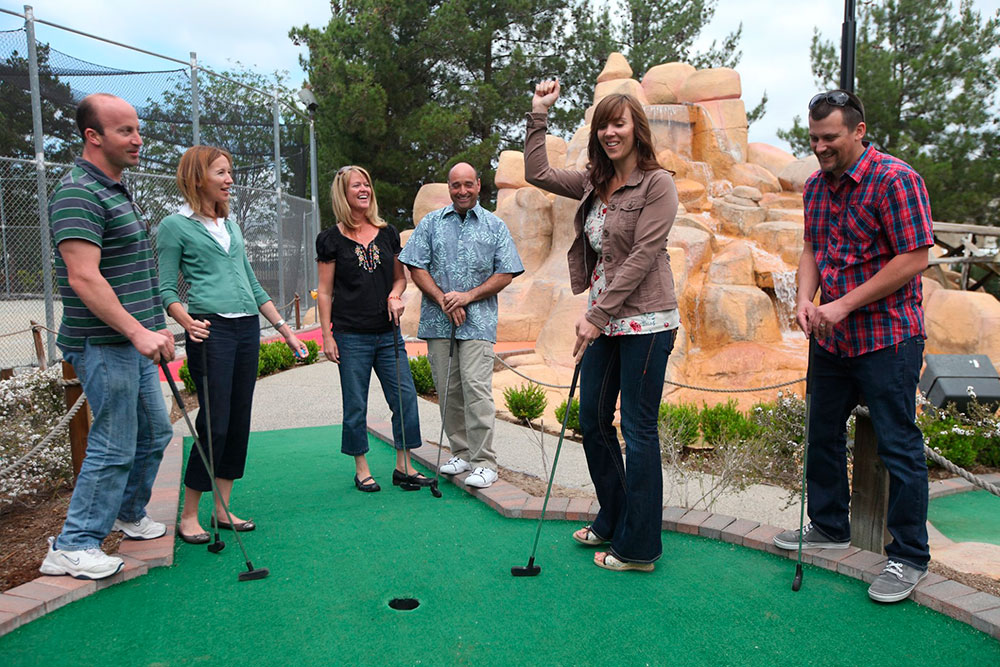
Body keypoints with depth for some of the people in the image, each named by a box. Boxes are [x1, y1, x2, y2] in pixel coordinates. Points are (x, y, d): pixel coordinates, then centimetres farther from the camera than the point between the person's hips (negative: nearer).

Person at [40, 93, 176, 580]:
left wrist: (152, 328, 21)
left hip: (132, 340, 10)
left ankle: (128, 514, 37)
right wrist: (137, 332, -28)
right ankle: (73, 547, 11)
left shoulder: (116, 190, 16)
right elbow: (84, 278, -25)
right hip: (104, 345, -10)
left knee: (154, 433, 18)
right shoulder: (78, 193, -16)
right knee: (114, 447, -3)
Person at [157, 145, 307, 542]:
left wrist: (283, 328, 17)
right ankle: (189, 516, 8)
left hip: (248, 329, 7)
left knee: (239, 421, 8)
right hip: (211, 330, -7)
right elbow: (167, 289, -5)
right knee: (214, 423, -7)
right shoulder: (175, 226, -1)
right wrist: (189, 323, -24)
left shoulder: (230, 224, 18)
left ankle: (223, 509, 19)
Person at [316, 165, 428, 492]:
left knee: (406, 396, 0)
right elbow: (325, 291, 0)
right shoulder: (331, 239, 0)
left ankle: (403, 467, 14)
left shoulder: (387, 233, 10)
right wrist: (327, 335, -4)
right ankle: (361, 469, 19)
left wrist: (395, 295, -3)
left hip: (387, 333, 4)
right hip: (351, 336, -3)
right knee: (356, 405, 4)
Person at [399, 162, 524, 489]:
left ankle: (484, 462, -5)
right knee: (447, 390, 7)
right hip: (437, 321, 2)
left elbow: (505, 274, 3)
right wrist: (443, 300, -8)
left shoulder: (495, 226, 8)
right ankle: (461, 452, 20)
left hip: (478, 320, -2)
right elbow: (417, 268, 5)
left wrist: (468, 296, -9)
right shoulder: (430, 223, 11)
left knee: (476, 387, -11)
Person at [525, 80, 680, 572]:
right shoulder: (594, 183, 12)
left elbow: (642, 256, -15)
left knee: (638, 430, -1)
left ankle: (638, 548, 12)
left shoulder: (657, 183, -8)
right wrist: (538, 115, 13)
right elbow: (537, 174, 18)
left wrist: (597, 315, -17)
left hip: (644, 322, -8)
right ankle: (612, 521, 33)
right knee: (592, 421, 14)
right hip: (604, 321, 8)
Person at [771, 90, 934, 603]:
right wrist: (805, 298, -4)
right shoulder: (816, 186, 9)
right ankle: (829, 527, 34)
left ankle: (909, 556, 15)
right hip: (831, 338, 8)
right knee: (824, 433, 16)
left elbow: (913, 258, -17)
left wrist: (844, 305, -18)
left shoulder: (894, 180, -14)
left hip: (887, 337, -7)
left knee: (898, 445, 0)